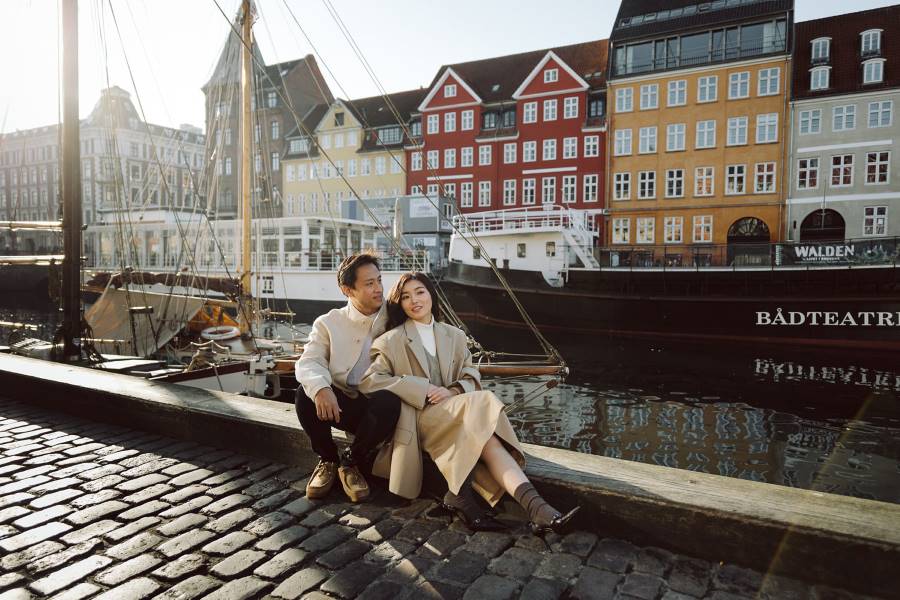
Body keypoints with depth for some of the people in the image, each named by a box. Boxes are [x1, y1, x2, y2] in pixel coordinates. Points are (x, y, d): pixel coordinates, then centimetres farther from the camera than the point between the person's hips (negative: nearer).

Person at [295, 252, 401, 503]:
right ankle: (327, 460, -1)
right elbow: (308, 362, -11)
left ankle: (351, 463, -6)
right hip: (338, 403, 1)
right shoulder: (329, 323, 3)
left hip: (376, 405, 0)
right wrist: (321, 387, -32)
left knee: (390, 401, -34)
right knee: (306, 393, -29)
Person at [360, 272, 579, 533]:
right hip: (416, 419, -4)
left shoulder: (455, 336, 20)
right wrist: (425, 390, -16)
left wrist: (454, 392, -13)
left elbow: (471, 376, 12)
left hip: (452, 417, 4)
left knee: (481, 434, -32)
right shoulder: (390, 341, 8)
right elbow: (369, 381, -6)